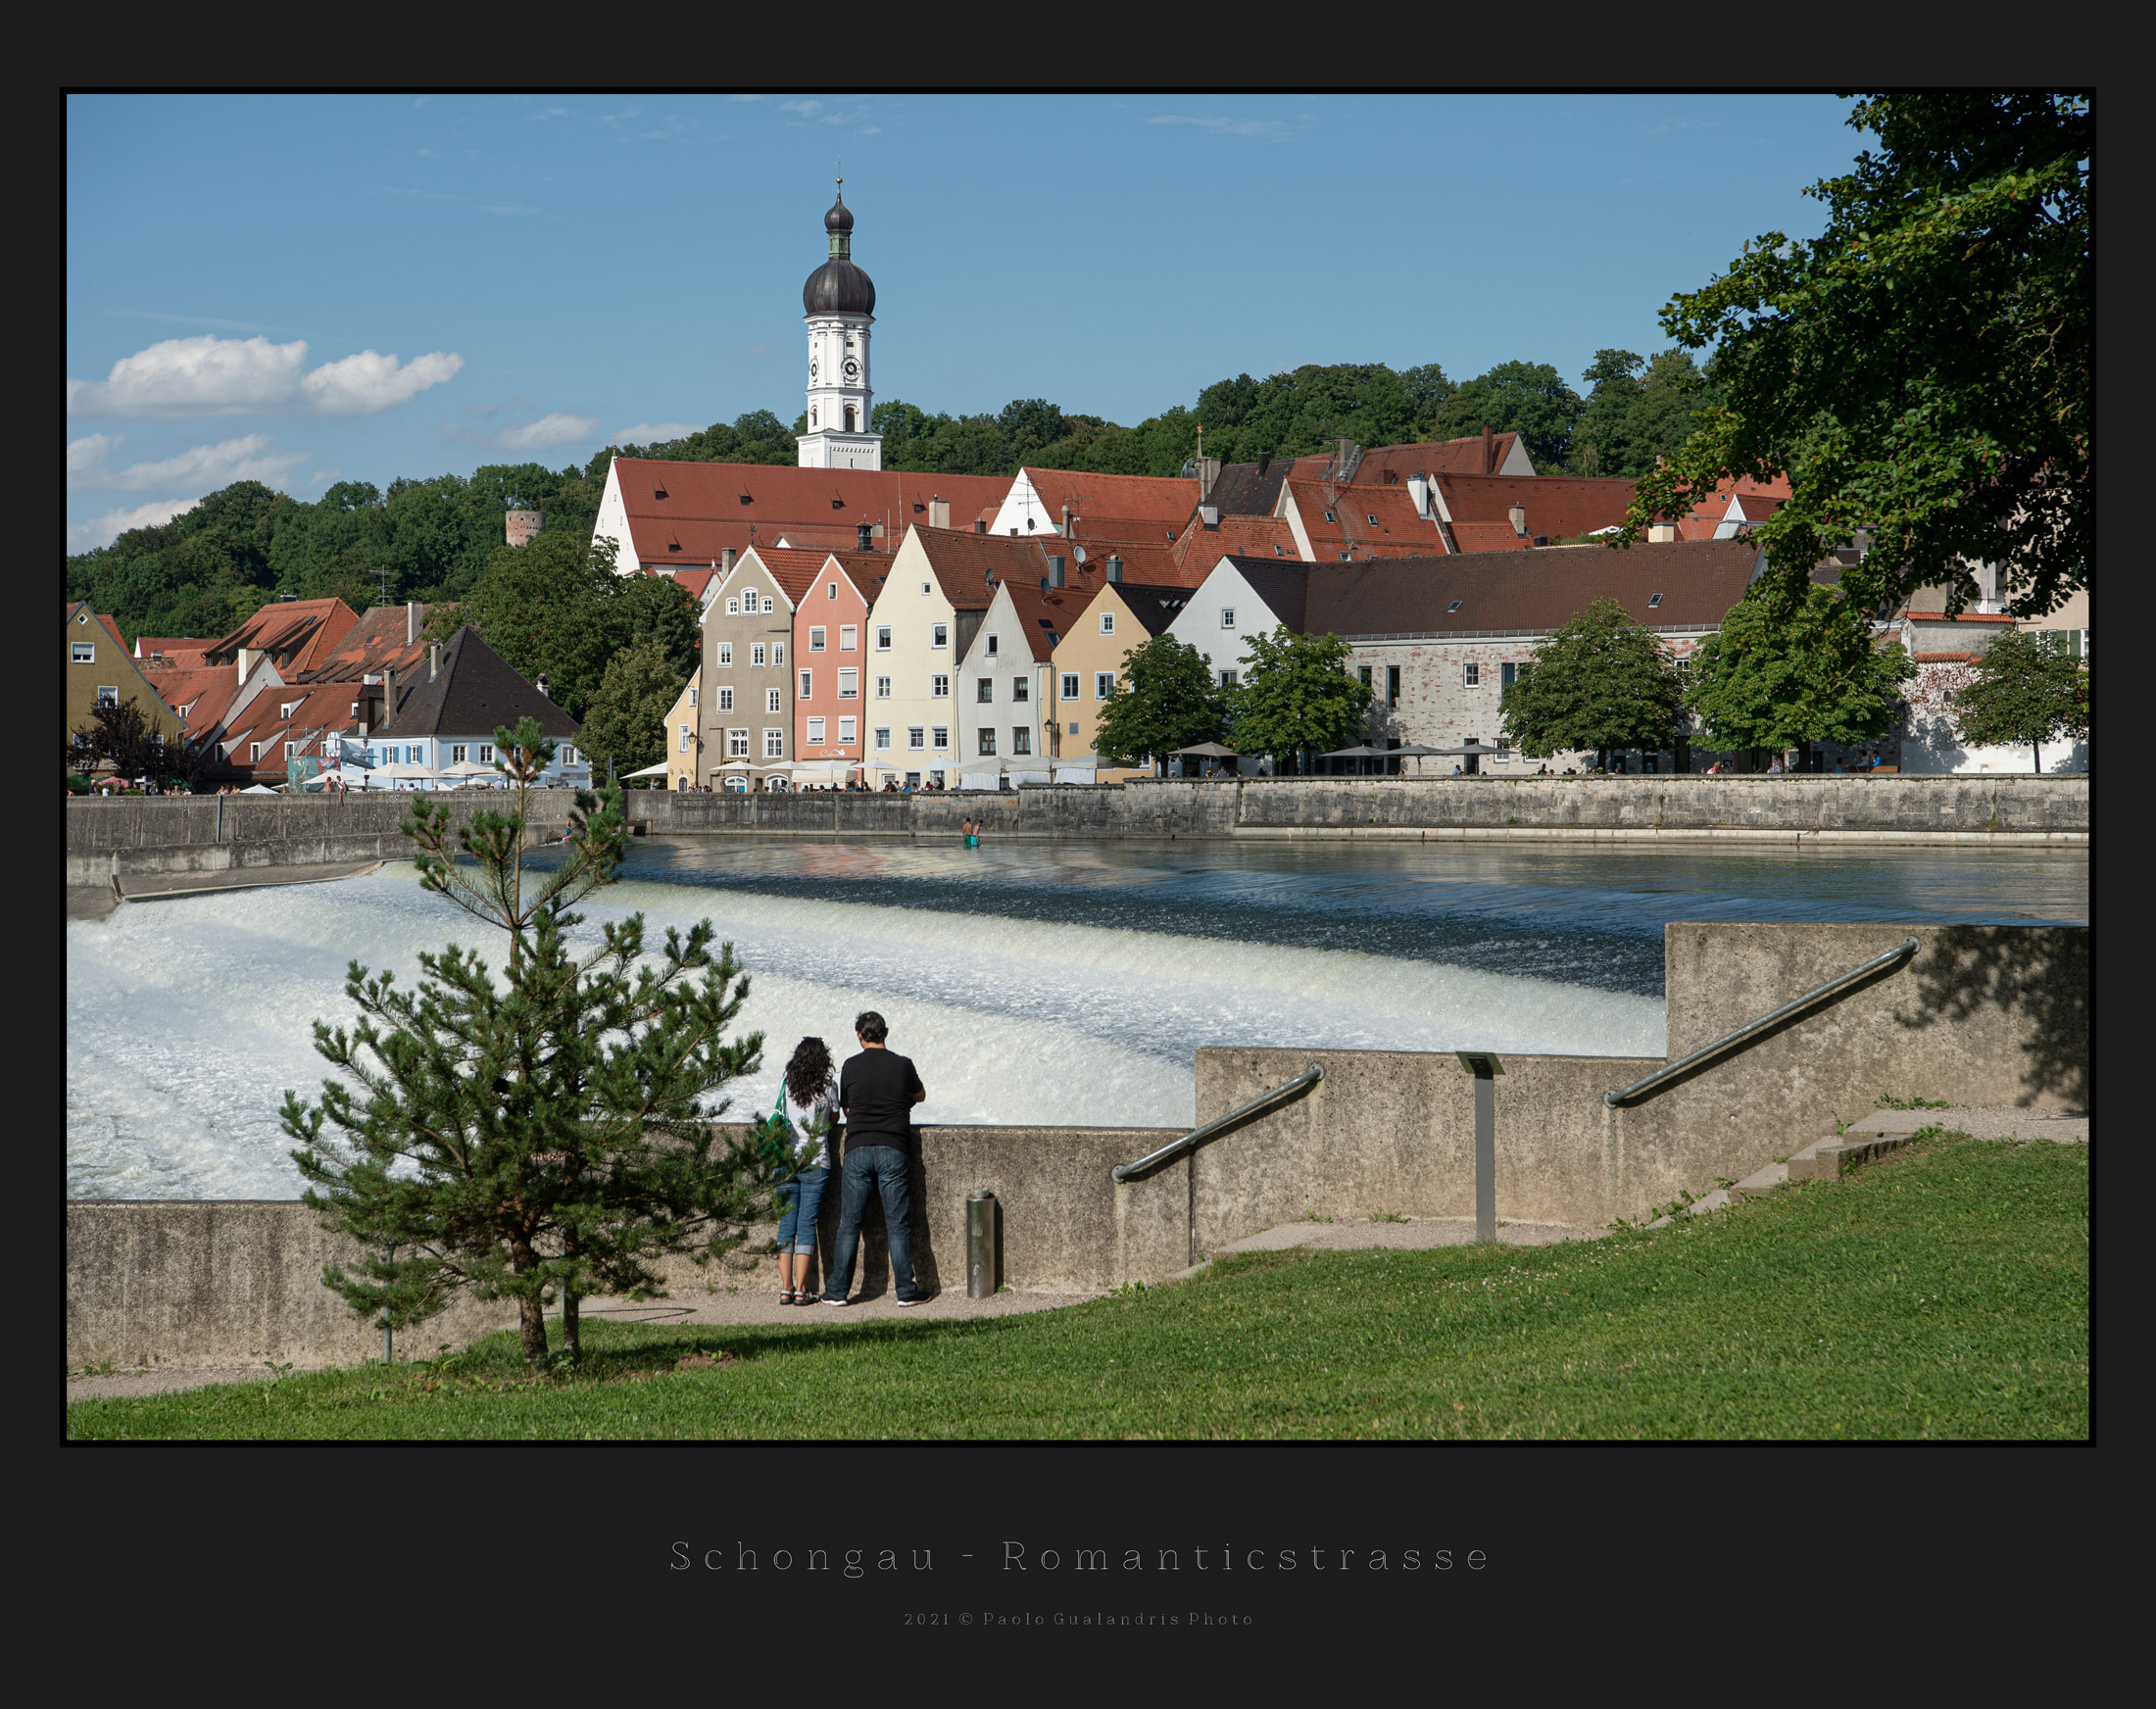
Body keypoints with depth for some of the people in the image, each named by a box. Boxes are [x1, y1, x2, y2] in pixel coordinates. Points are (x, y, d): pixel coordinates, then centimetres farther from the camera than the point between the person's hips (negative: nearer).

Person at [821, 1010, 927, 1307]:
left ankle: (837, 1291, 5)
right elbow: (920, 1096, 22)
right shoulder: (902, 1065, 2)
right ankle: (905, 1290, 1)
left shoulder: (851, 1066, 2)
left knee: (849, 1224, 5)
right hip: (894, 1149, 0)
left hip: (858, 1149, 0)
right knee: (898, 1224, 2)